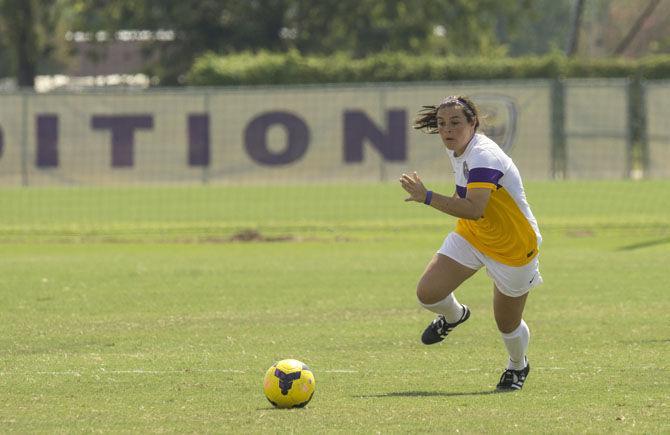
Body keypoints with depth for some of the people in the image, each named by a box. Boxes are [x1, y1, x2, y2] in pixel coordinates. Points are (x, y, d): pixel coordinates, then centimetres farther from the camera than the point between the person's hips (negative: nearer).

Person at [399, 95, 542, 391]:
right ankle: (454, 316, 26)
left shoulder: (483, 156, -32)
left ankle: (518, 367, 41)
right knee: (427, 293, -10)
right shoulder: (456, 151, -3)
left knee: (507, 325, 7)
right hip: (470, 237, 7)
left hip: (513, 248, -7)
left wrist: (427, 197, -47)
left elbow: (474, 209, -44)